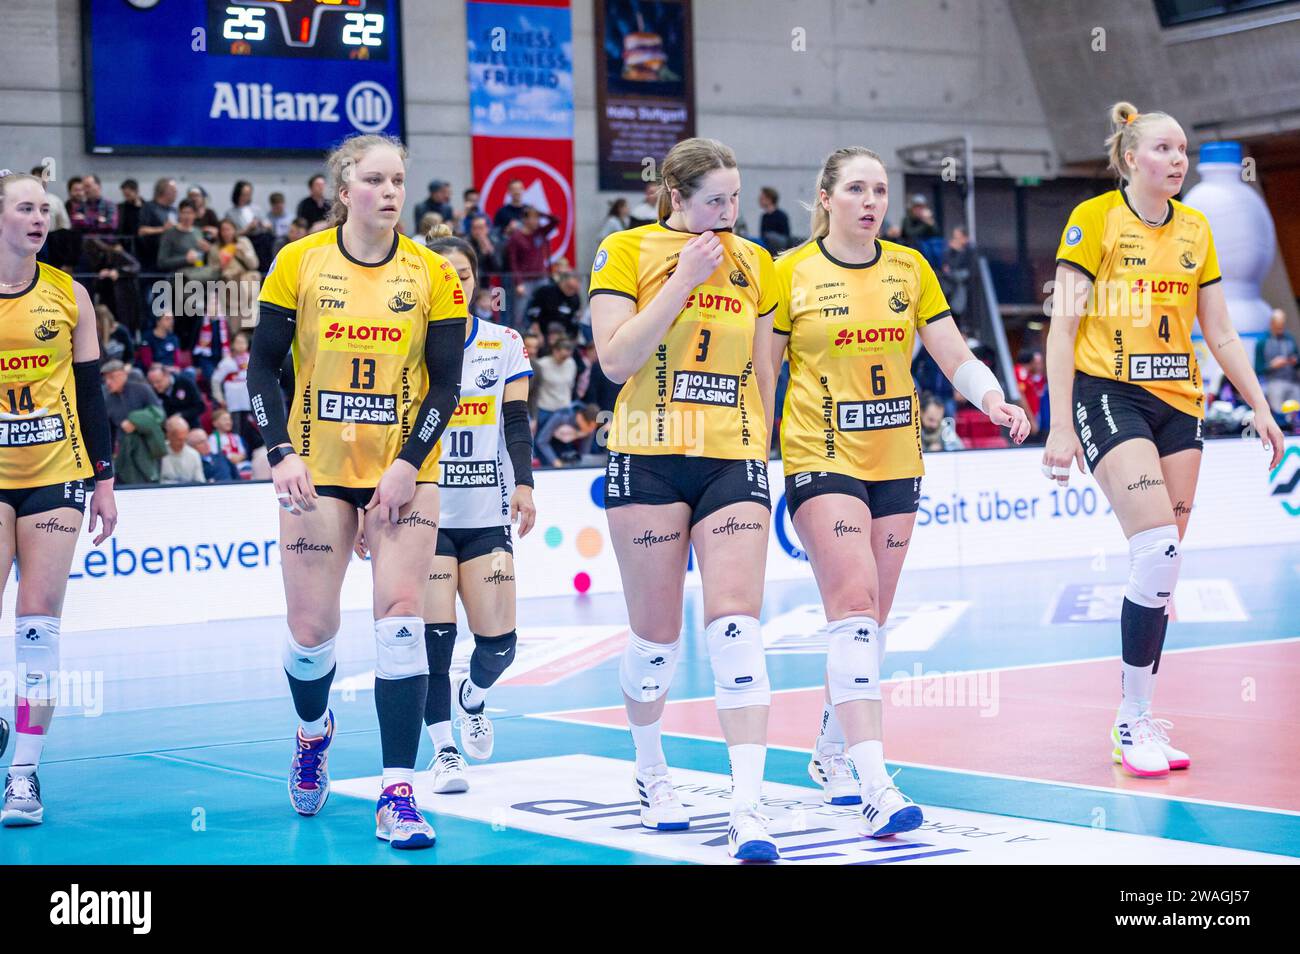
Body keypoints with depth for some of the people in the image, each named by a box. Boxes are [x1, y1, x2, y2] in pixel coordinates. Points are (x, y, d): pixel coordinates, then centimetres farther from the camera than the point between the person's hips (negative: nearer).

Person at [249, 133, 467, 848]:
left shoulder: (431, 273, 0)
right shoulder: (299, 263, -1)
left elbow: (446, 382, 0)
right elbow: (263, 366, 2)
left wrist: (408, 464, -11)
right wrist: (281, 452, -9)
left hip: (405, 473, 0)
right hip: (320, 472, 0)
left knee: (401, 620, -12)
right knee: (311, 631, 2)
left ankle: (397, 795, -8)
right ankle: (313, 729, 37)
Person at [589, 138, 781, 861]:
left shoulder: (754, 263, 11)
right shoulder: (626, 251, 0)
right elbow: (616, 359, -11)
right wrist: (685, 279, -12)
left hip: (733, 460, 2)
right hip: (651, 457, -2)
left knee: (736, 624, -12)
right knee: (656, 634, 5)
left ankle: (749, 809, -17)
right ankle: (652, 773, 31)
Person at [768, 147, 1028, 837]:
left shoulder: (909, 268, 8)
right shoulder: (790, 274, -3)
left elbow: (954, 355, 7)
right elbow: (763, 372, 2)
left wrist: (994, 400, -11)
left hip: (896, 461, 5)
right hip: (822, 461, -5)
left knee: (867, 621, 10)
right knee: (854, 608, -18)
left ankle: (831, 756, 27)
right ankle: (874, 782, -24)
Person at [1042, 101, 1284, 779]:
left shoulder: (1195, 230, 11)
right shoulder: (1093, 219, -5)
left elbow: (1220, 333, 17)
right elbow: (1062, 325, -7)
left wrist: (1259, 406, 11)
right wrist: (1060, 423, -13)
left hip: (1178, 401, 6)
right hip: (1108, 393, -6)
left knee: (1161, 565, 3)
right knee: (1158, 548, -19)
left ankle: (1138, 721, 12)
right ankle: (1133, 720, -10)